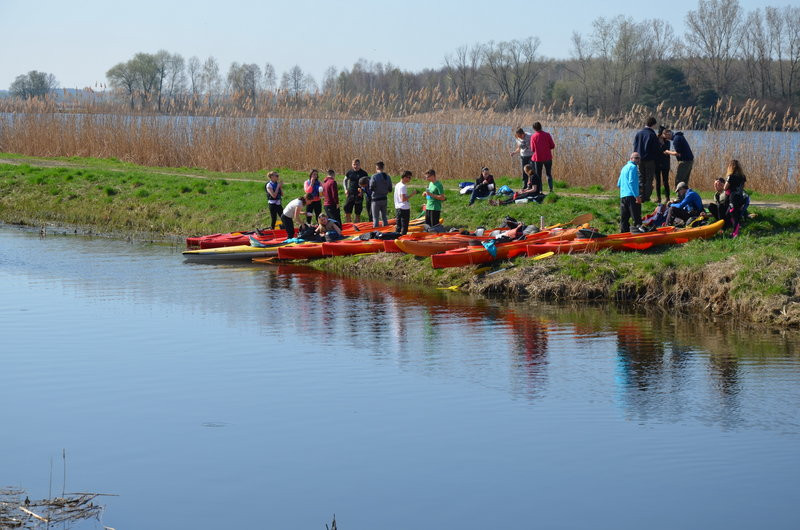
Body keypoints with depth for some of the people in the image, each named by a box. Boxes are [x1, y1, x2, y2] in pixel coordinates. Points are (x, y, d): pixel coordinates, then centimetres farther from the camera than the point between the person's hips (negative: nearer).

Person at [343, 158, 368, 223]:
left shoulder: (363, 173, -2)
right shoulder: (349, 173, 4)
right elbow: (345, 181, 21)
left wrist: (362, 191, -11)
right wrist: (346, 189, 8)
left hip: (359, 195, -2)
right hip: (350, 194, 2)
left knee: (358, 213, 4)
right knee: (347, 212, -2)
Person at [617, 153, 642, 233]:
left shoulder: (624, 167, 22)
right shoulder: (633, 167, -5)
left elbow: (618, 184, 24)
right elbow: (631, 182, -17)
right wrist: (637, 196, -20)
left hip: (622, 196, 9)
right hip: (631, 196, -9)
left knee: (624, 218, 11)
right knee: (637, 218, -9)